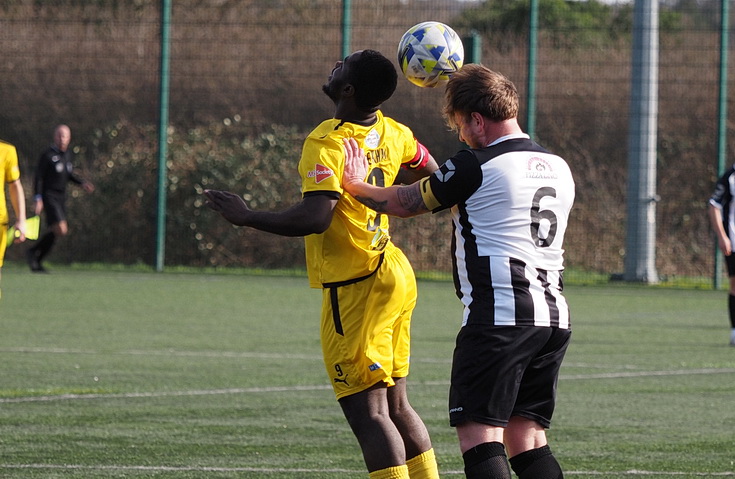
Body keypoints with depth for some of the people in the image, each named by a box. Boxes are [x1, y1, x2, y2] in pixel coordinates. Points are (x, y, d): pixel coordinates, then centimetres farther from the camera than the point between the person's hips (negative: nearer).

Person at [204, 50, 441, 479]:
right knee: (396, 407, 16)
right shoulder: (393, 134, 6)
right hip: (394, 274, 9)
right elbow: (429, 171, 26)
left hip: (356, 289, -9)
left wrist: (247, 217, -18)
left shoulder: (327, 144, -19)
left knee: (367, 412, -8)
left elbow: (315, 218, -29)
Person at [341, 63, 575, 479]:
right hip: (554, 317, 8)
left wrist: (357, 186, 24)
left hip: (499, 315, -8)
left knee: (479, 431, -9)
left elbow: (404, 203, 5)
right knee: (525, 436, 10)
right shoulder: (559, 168, 16)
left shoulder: (475, 167, -6)